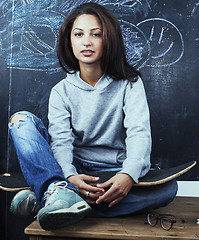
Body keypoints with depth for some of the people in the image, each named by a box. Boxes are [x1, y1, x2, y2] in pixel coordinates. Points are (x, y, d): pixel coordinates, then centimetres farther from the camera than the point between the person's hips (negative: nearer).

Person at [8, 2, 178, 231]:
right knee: (21, 119, -13)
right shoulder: (61, 91, 5)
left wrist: (129, 174, -33)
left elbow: (139, 133, -13)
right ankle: (60, 191, -42)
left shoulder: (129, 83, 1)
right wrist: (69, 176, -32)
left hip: (114, 174, 0)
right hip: (73, 171, 1)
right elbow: (61, 140, -10)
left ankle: (44, 196, -35)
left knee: (167, 187, -31)